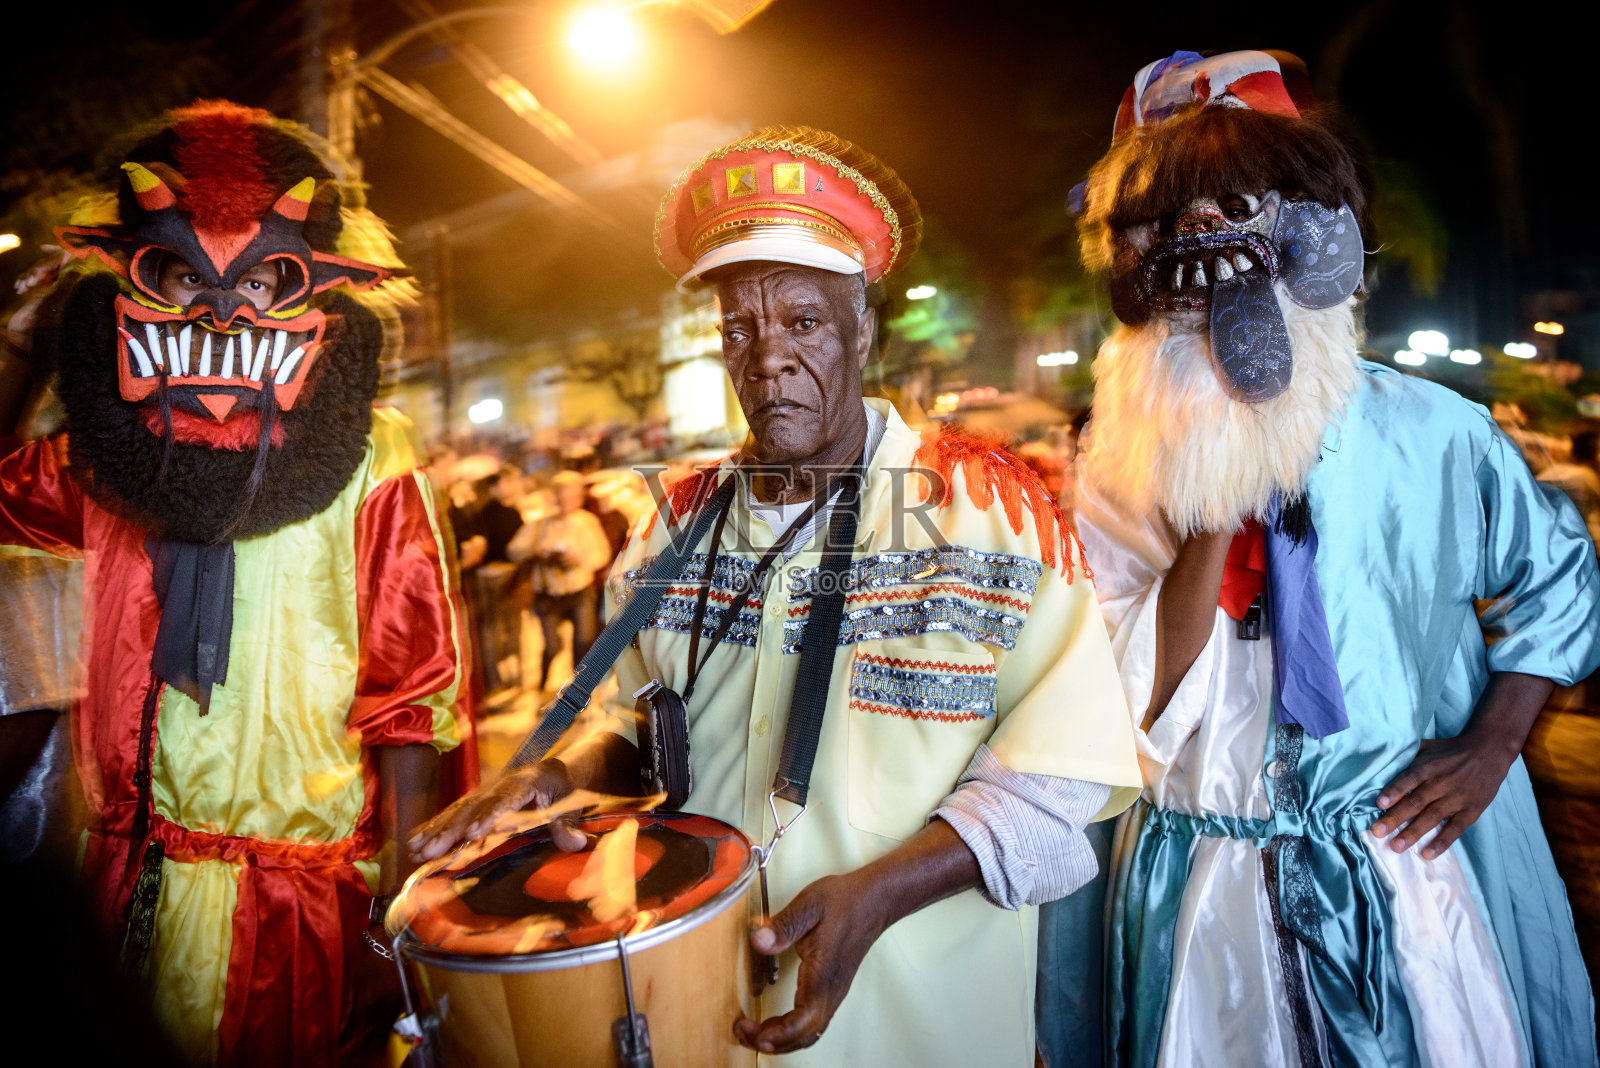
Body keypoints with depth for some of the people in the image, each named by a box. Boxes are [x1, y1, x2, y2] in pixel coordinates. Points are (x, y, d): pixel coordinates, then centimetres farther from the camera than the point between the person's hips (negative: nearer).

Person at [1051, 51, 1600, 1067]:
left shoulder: (1433, 437, -8)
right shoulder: (1113, 487, -11)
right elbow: (1145, 722, -20)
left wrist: (1493, 740, -4)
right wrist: (1216, 511, -26)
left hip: (1421, 868, 1)